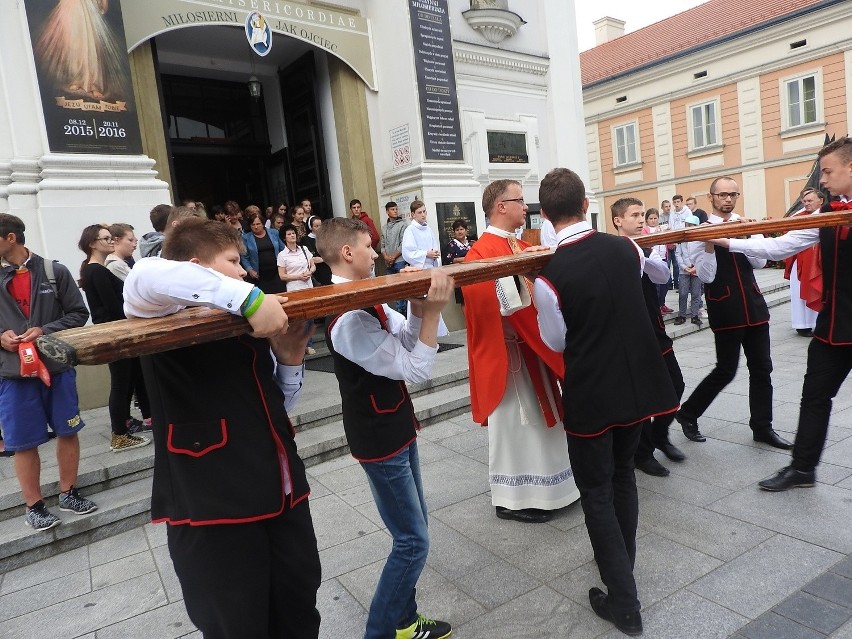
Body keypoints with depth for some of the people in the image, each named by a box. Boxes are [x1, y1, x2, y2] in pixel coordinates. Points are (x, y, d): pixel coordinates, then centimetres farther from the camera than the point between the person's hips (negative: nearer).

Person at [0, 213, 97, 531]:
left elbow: (79, 313, -1)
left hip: (57, 366, 0)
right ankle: (33, 505, 21)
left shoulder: (54, 271, -3)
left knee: (67, 431, 11)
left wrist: (45, 331, -14)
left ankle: (68, 492, 29)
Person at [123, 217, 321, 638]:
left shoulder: (247, 327, 13)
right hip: (212, 510, -7)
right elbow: (144, 278, -32)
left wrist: (290, 359, 1)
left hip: (283, 497, 7)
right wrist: (251, 297, -30)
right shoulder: (168, 320, -7)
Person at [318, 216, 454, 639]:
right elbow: (415, 369, -26)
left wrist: (419, 308, -14)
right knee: (413, 542, 1)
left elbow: (406, 341, 2)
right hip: (380, 439, -10)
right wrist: (433, 310, -28)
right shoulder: (349, 319, -26)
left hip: (395, 428, 10)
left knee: (413, 532, 19)